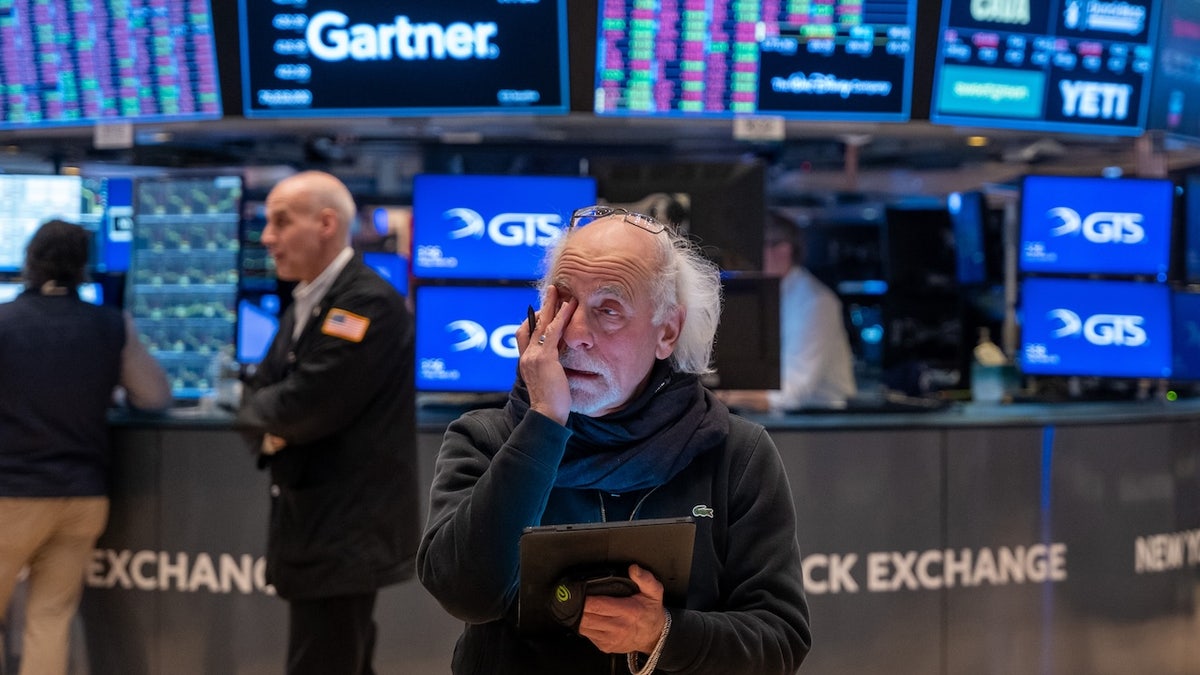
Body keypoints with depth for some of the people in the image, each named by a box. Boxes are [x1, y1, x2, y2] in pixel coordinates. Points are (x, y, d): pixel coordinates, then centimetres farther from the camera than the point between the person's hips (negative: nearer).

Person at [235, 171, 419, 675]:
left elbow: (306, 406, -24)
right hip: (316, 522, 10)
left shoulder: (369, 303, -18)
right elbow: (258, 395, 12)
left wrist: (264, 416, -4)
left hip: (346, 529, -10)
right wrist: (272, 426, -10)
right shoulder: (305, 305, 15)